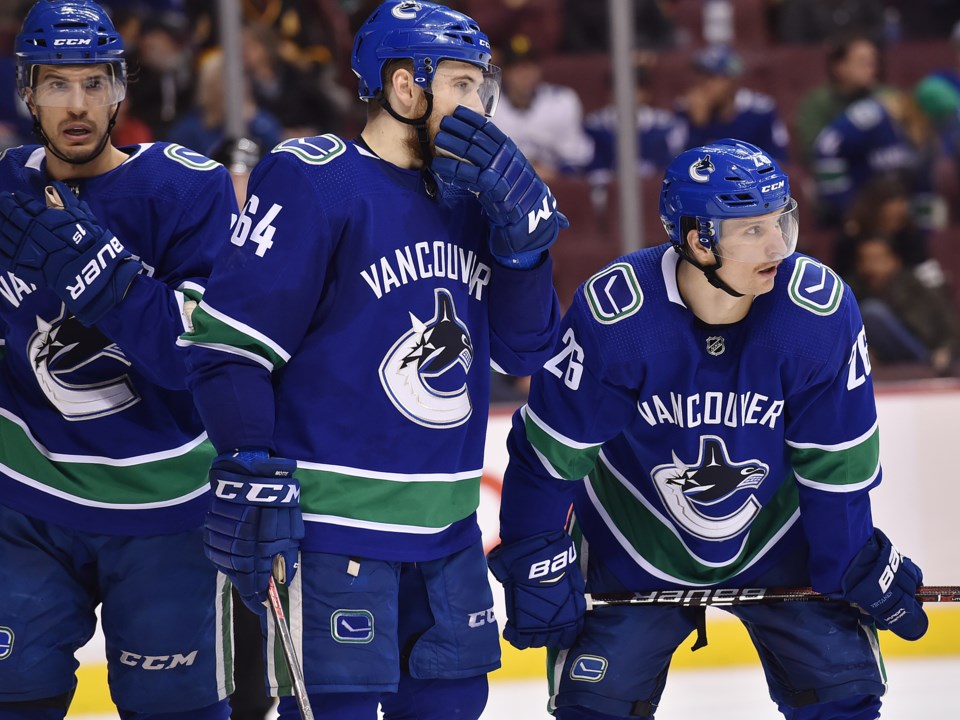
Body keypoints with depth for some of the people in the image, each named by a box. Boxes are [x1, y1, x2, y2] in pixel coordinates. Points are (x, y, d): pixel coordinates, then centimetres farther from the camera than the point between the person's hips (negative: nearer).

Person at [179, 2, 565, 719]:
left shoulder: (466, 194, 13)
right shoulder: (314, 182, -10)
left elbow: (524, 350, 10)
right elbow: (228, 342, -14)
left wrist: (522, 229, -4)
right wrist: (250, 477, -20)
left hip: (447, 527, 8)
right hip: (332, 522, -7)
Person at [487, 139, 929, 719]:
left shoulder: (822, 311, -24)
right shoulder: (614, 314, -28)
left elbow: (839, 461, -12)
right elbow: (548, 447, -17)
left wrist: (858, 568, -5)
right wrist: (537, 564, -13)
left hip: (776, 540, 2)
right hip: (636, 547, -1)